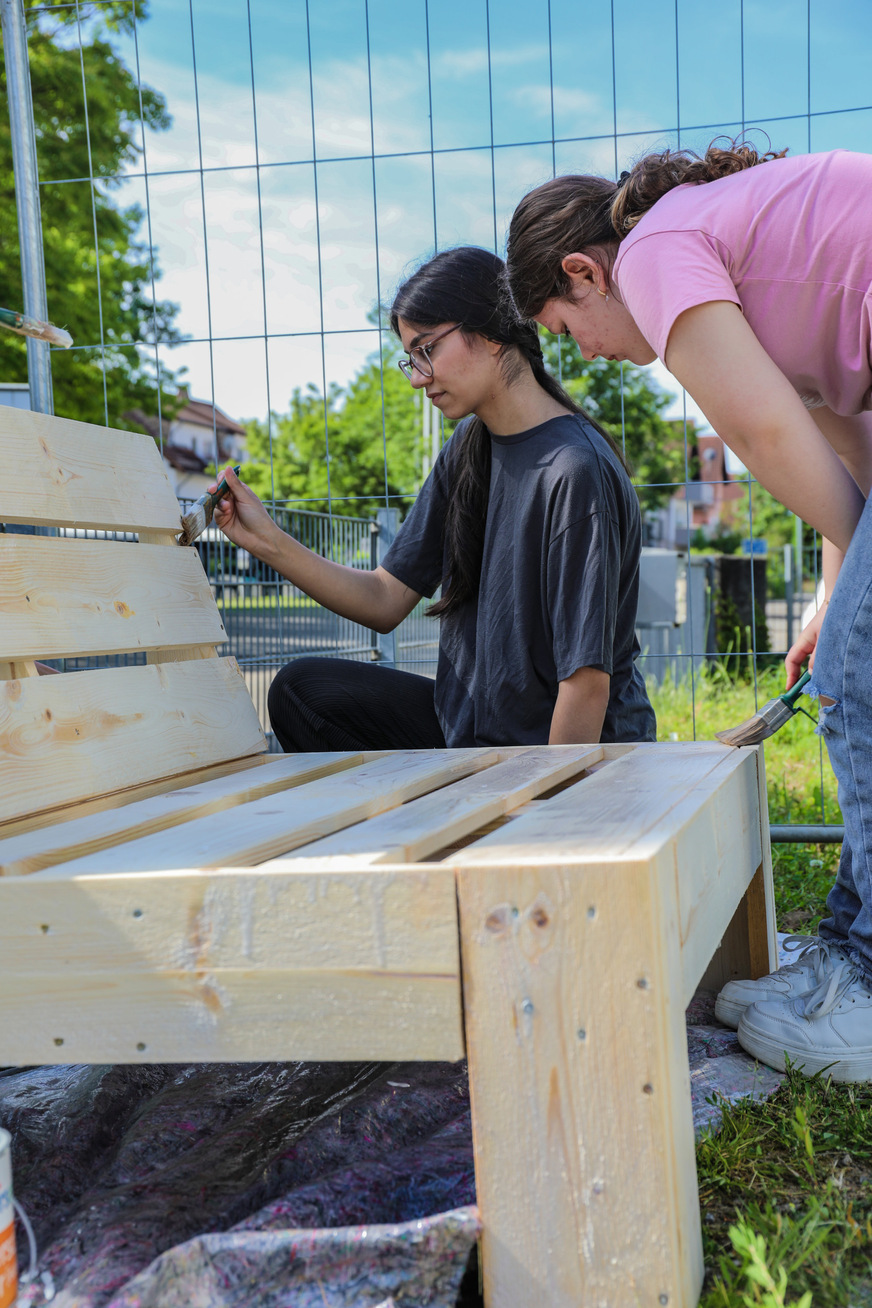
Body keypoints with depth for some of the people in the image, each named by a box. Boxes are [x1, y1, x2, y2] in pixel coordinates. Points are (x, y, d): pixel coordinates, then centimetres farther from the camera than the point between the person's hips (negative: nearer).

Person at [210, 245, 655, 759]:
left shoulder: (575, 473, -22)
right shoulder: (468, 450, 4)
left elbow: (588, 681, -23)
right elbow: (386, 601, 4)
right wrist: (269, 541, -5)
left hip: (576, 748, -7)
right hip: (473, 725, 8)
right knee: (301, 691, 0)